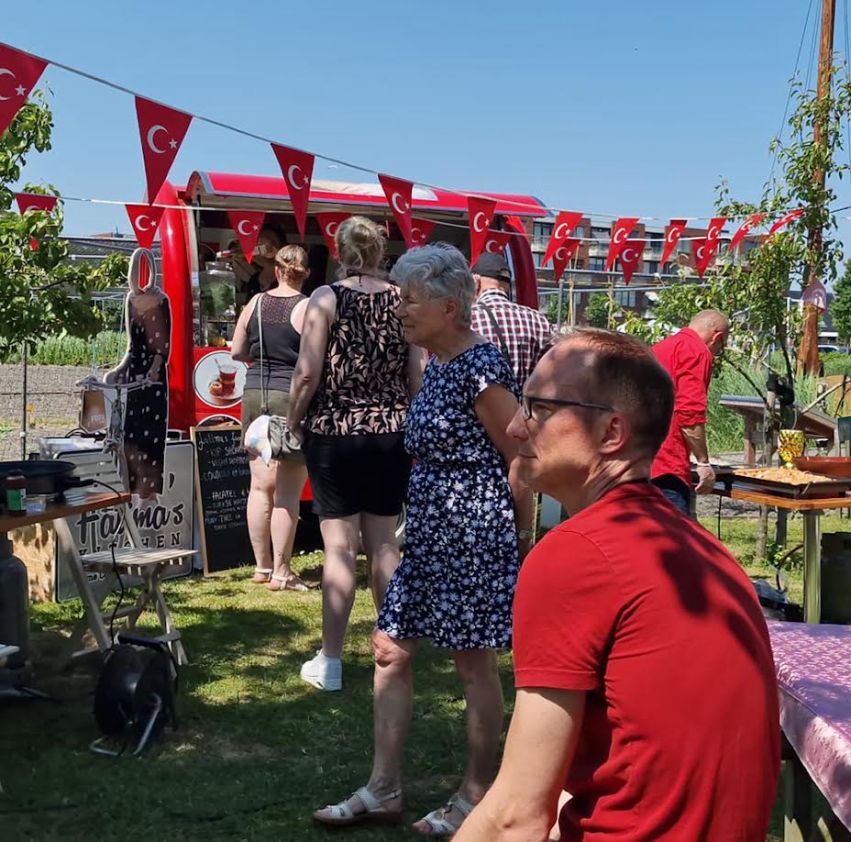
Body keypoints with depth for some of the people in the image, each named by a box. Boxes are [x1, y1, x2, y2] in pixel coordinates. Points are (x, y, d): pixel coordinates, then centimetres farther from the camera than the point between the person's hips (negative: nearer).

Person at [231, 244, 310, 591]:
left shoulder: (256, 303, 6)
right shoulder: (308, 308, -9)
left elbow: (237, 352, 13)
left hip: (254, 394, 5)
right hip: (292, 397, -5)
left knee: (261, 485, 12)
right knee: (287, 492, 1)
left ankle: (262, 566, 21)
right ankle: (280, 573, 5)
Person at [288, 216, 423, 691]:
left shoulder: (327, 298, -7)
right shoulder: (402, 300, 1)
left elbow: (308, 372, -11)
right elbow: (417, 376, 1)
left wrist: (295, 419, 3)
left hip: (335, 432, -3)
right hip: (392, 434, 3)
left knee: (340, 547, 1)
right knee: (384, 545, 13)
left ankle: (330, 662, 7)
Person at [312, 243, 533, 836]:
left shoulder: (480, 369, -17)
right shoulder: (438, 366, 11)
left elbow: (521, 459, -14)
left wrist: (521, 537, -6)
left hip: (473, 535, -10)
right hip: (430, 533, 10)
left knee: (475, 664, 4)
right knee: (392, 650, 11)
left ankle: (476, 798, 20)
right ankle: (383, 790, 21)